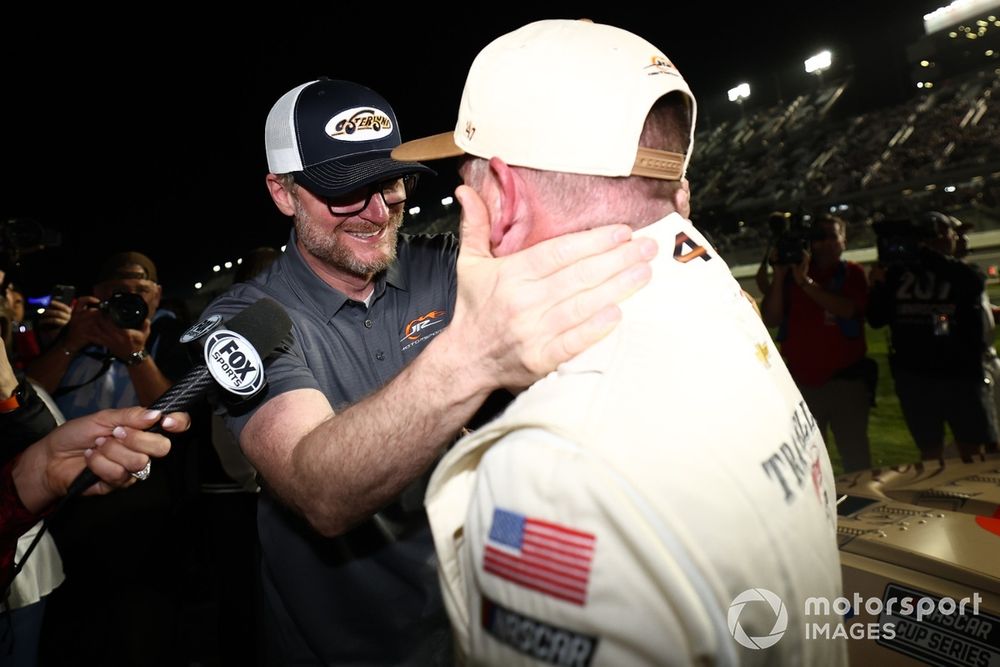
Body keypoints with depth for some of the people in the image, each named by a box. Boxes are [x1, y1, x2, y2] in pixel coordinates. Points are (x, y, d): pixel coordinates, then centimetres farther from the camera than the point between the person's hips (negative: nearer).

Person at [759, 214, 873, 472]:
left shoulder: (852, 273, 5)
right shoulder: (791, 273, 9)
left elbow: (849, 310, -15)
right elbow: (771, 319, -1)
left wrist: (806, 281, -19)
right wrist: (779, 276, -9)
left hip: (845, 380, -2)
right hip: (800, 382, 2)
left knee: (855, 457, 1)